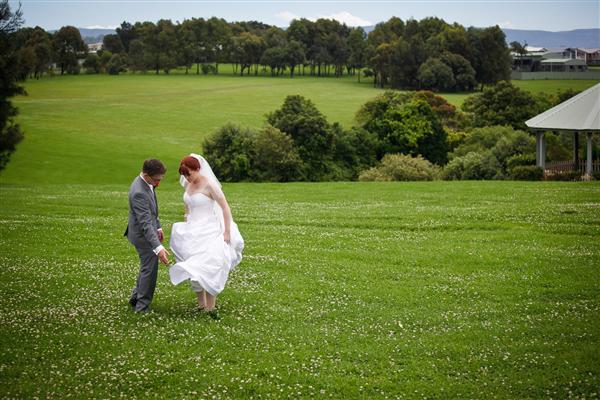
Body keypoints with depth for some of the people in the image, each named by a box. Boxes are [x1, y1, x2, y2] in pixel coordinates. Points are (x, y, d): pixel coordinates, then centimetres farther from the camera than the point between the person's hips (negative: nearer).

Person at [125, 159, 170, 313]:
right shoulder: (139, 193, -33)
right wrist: (158, 247, -41)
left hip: (149, 231, 10)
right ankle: (142, 306, 13)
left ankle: (136, 297, 37)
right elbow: (145, 223, -37)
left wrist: (158, 227, 20)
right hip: (143, 235, -10)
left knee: (147, 267, 23)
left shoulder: (147, 183, -2)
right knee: (149, 269, 1)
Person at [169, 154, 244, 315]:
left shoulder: (209, 184, -16)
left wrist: (227, 232, -17)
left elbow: (225, 207, -14)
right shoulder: (188, 185, 6)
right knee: (195, 269, 6)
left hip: (209, 232, -7)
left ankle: (211, 308, -8)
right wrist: (185, 228, 19)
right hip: (192, 231, 7)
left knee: (208, 267, -12)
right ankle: (201, 305, 14)